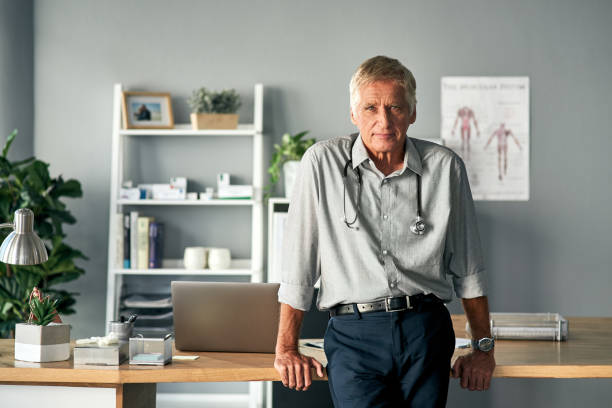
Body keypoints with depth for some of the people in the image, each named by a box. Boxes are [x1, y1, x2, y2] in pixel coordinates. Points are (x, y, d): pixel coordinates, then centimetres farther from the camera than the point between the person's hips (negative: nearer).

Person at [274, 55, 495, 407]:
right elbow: (298, 264, 5)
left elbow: (468, 267, 14)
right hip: (354, 333, -2)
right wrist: (287, 349, 5)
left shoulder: (445, 167, 6)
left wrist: (484, 347, 14)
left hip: (425, 330, 2)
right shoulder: (323, 162, 1)